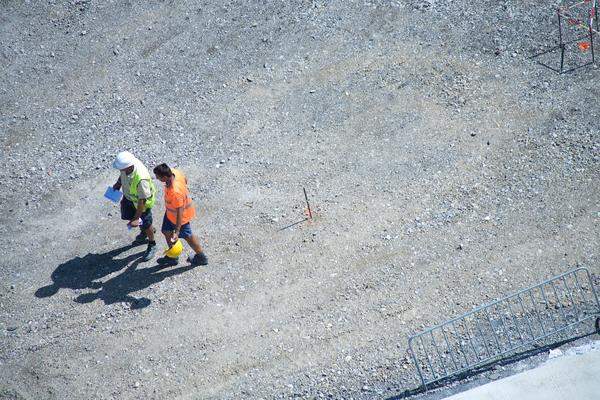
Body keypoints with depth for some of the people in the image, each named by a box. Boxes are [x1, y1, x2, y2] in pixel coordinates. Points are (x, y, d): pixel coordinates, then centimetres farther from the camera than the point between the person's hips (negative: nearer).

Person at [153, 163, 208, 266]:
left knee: (187, 236, 16)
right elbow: (185, 180, 0)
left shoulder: (175, 192, -44)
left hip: (180, 215, -8)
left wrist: (177, 231, -33)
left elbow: (180, 212, -36)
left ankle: (201, 257, 40)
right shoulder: (174, 172, -22)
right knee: (167, 232, 24)